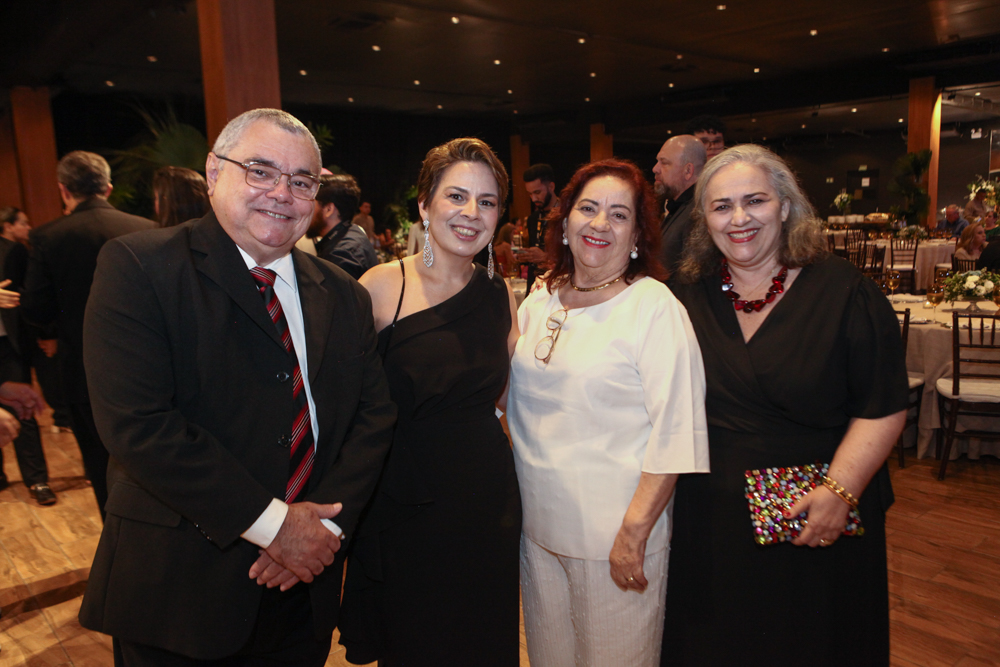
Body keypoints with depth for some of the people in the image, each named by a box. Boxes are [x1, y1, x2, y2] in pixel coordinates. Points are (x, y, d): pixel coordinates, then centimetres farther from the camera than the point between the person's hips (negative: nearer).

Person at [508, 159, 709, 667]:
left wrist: (635, 532, -19)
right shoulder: (539, 301, 5)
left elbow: (676, 434, -16)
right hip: (536, 524, 5)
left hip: (615, 535, -5)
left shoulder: (655, 307, -12)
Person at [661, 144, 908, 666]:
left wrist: (840, 490, -19)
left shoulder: (845, 292, -8)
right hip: (708, 522, 2)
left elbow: (883, 408, -9)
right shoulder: (685, 295, 0)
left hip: (816, 524, -2)